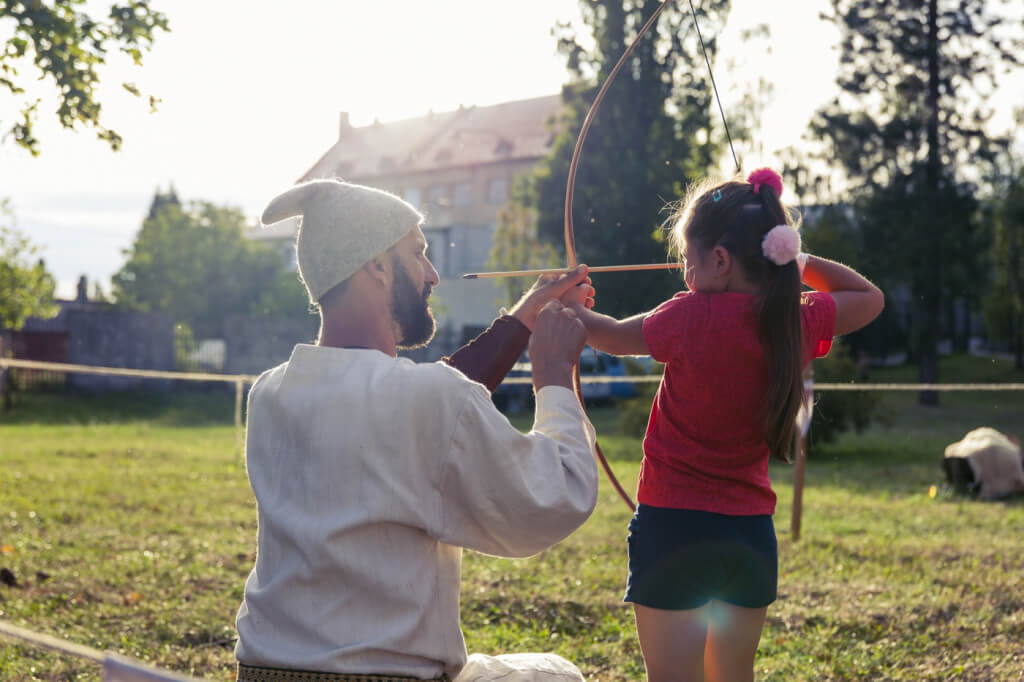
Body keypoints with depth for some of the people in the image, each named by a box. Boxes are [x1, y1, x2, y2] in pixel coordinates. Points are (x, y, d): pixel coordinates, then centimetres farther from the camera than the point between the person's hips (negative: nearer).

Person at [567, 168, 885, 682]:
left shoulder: (692, 317, -15)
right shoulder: (798, 322, -2)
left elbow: (613, 337, 4)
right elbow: (869, 297, 19)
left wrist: (569, 309, 23)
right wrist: (797, 260, 15)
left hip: (674, 525, -5)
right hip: (752, 534, 5)